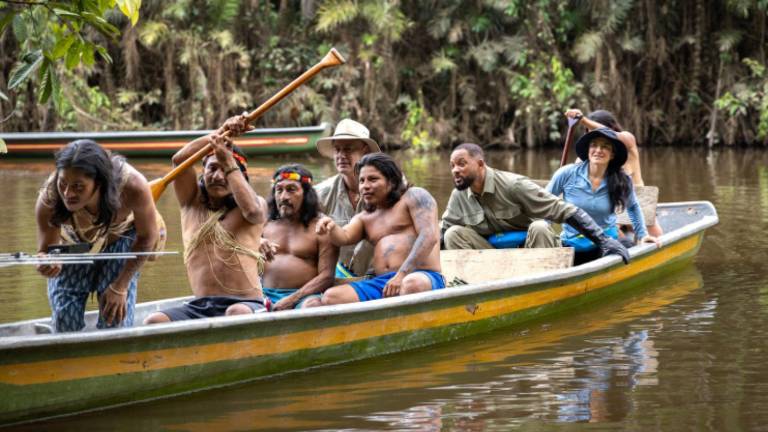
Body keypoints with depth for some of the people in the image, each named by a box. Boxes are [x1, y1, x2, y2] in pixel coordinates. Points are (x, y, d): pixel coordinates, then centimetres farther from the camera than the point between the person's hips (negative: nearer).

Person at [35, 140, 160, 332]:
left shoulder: (132, 187, -41)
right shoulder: (49, 200, -39)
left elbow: (147, 237, -19)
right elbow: (47, 249, -22)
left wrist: (120, 287, -16)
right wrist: (46, 265, -49)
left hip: (119, 239, -1)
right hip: (72, 243, 1)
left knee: (115, 319, -10)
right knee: (65, 324, -3)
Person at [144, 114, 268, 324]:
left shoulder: (257, 204, 12)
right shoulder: (193, 203, 20)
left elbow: (252, 211, -15)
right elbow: (180, 159, 4)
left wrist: (229, 165, -10)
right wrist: (220, 133, -3)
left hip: (245, 304, -3)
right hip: (199, 306, 3)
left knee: (237, 314, -40)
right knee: (154, 322, -25)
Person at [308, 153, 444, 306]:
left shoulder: (414, 196, 9)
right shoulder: (364, 217, 28)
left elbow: (429, 237, -5)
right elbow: (344, 237, 9)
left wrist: (402, 275, -16)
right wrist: (331, 228, -16)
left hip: (423, 277, -5)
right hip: (380, 283, 6)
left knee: (412, 285, -42)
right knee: (331, 297, -19)